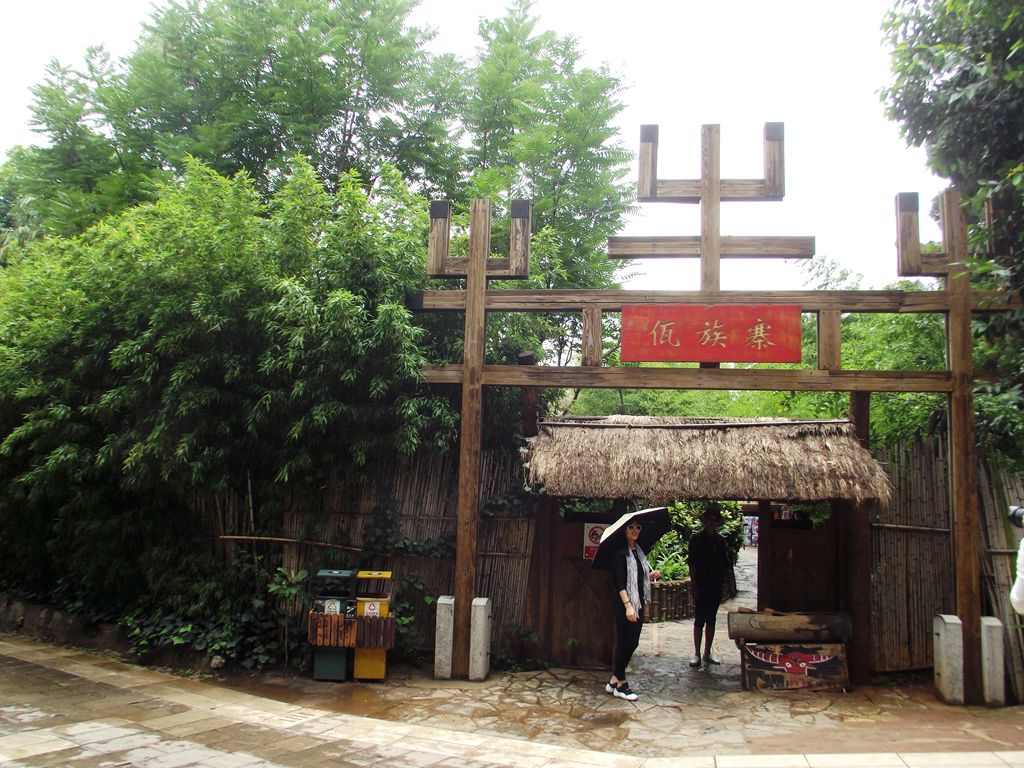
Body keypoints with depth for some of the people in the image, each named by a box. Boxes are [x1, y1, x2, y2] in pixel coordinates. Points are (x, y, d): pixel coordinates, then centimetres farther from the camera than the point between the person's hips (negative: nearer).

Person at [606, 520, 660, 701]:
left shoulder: (638, 551, 13)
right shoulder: (621, 552, -12)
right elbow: (619, 582, -18)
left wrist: (651, 576, 4)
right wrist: (628, 605, -24)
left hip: (639, 604, 9)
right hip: (625, 605, -9)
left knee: (632, 643, 11)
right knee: (624, 643, -3)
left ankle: (614, 681, 21)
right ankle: (620, 685, 8)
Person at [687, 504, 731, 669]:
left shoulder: (720, 540, 9)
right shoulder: (696, 539, -5)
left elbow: (726, 563, 15)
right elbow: (691, 564, -8)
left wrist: (724, 578, 0)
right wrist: (694, 586, -12)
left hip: (716, 586, 5)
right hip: (702, 586, -5)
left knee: (711, 620, 11)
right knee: (699, 621, -1)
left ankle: (707, 653, 20)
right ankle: (697, 654, 6)